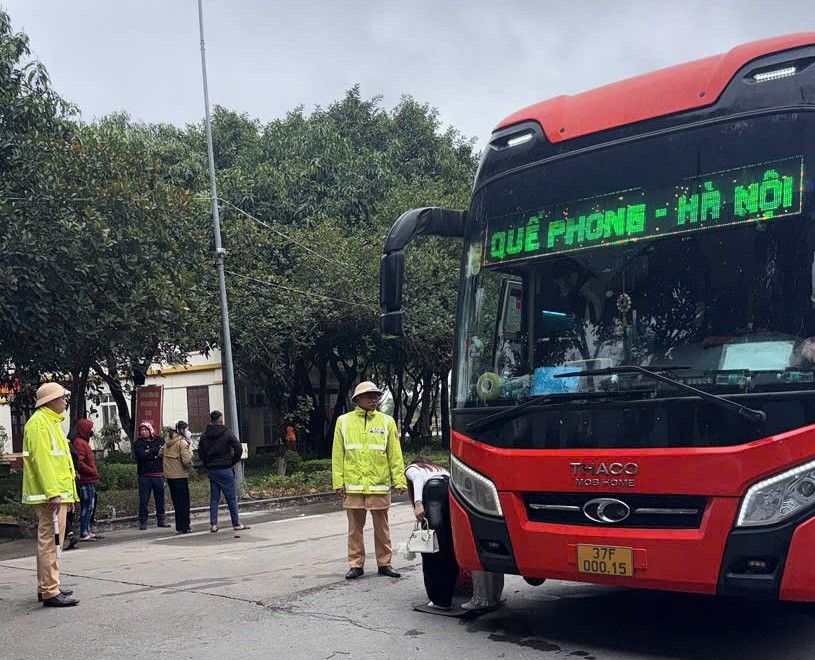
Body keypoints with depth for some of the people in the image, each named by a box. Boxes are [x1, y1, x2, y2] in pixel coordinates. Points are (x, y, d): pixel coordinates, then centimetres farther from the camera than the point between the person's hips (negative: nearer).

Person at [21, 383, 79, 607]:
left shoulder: (53, 422, 21)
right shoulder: (39, 423, -11)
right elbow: (41, 460, -20)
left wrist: (69, 493, 22)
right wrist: (53, 493, -25)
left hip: (58, 493, 11)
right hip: (49, 495, -11)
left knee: (49, 541, 16)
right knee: (50, 541, -9)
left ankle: (46, 587, 24)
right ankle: (50, 592, -7)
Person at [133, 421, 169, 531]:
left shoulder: (160, 440, 7)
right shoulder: (138, 443, 4)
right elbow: (141, 456, -13)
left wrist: (149, 452, -11)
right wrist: (156, 451, -8)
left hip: (158, 475, 2)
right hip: (144, 475, -2)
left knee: (160, 499, 7)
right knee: (144, 500, -2)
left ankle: (161, 520, 17)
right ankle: (143, 522, 6)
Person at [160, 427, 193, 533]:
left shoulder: (167, 442, 10)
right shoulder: (182, 442, -13)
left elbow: (160, 453, 21)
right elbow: (186, 461, -21)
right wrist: (190, 452, -3)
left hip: (169, 476, 7)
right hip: (180, 476, -7)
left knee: (177, 502, 14)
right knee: (183, 503, 0)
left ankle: (179, 527, 19)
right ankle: (183, 527, 0)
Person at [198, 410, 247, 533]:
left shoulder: (204, 435, 5)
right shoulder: (227, 433, -9)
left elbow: (200, 453, 7)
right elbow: (238, 449, -14)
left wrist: (207, 465, 13)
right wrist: (233, 462, -1)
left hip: (211, 469, 5)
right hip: (225, 469, -5)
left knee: (214, 497, 10)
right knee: (231, 497, 2)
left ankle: (213, 524, 7)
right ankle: (236, 524, 7)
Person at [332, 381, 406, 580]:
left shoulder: (386, 422, 4)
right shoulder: (344, 421, 4)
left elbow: (395, 454, 3)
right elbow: (338, 455, 4)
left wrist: (399, 480, -3)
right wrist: (338, 482, -1)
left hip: (379, 485, 0)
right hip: (353, 486, 0)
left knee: (381, 527, 8)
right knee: (355, 528, 7)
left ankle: (384, 563, 19)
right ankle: (356, 565, 17)